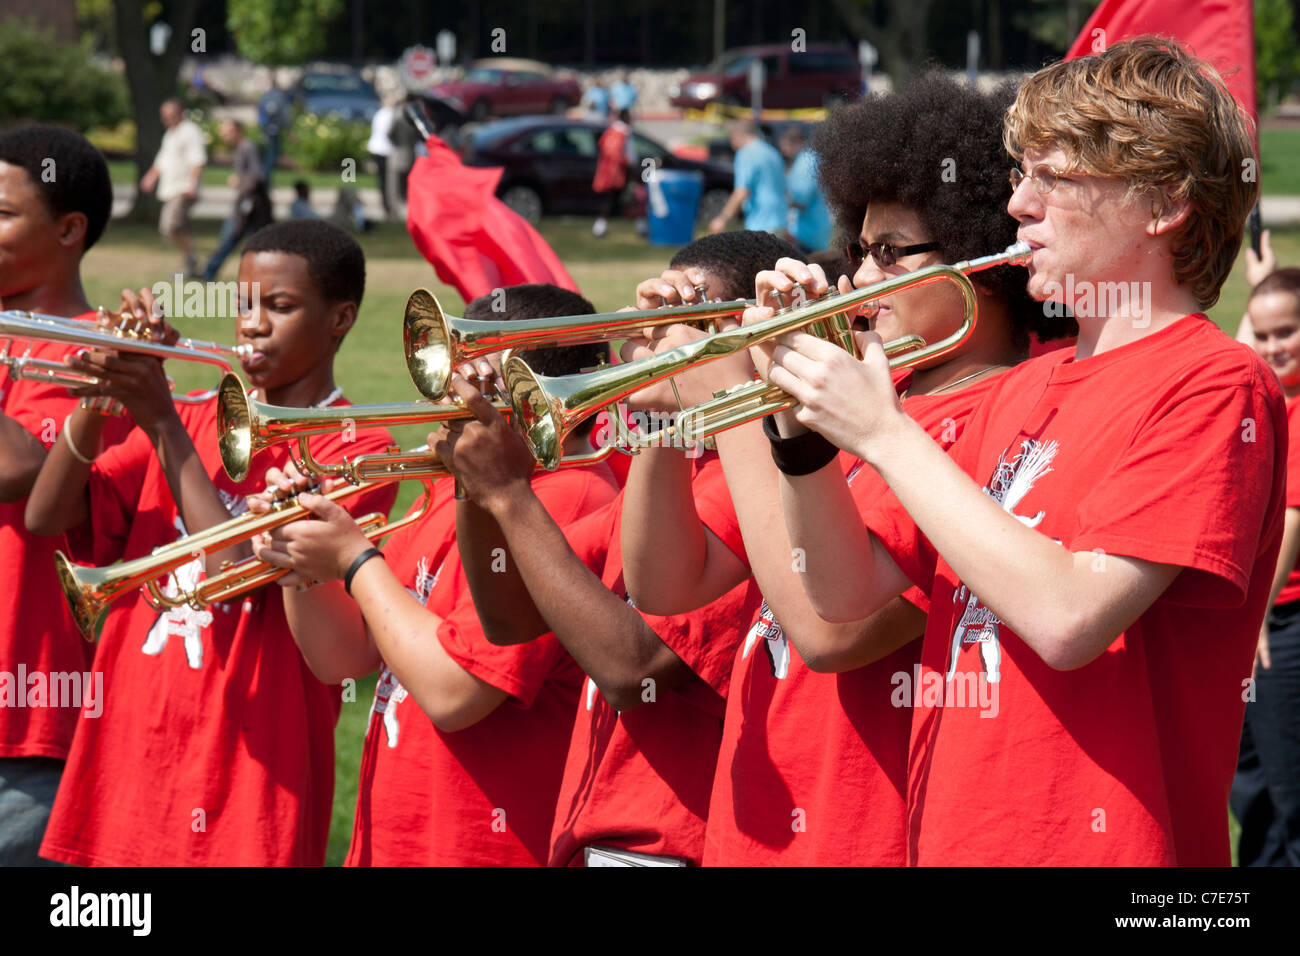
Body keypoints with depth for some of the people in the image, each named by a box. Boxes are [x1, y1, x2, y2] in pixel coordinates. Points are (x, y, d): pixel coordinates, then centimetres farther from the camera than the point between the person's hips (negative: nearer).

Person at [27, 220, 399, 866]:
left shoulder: (358, 448, -3)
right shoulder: (194, 422, 13)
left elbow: (243, 568, -17)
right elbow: (45, 517, 3)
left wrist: (164, 424, -15)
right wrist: (100, 400, -11)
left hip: (248, 768, -5)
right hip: (127, 754, 5)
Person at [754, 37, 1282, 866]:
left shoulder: (1215, 384, -10)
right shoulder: (1020, 394, 13)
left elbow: (1067, 618, -21)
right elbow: (850, 594, 12)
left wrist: (884, 433, -15)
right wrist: (804, 428, -3)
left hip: (1100, 842, -7)